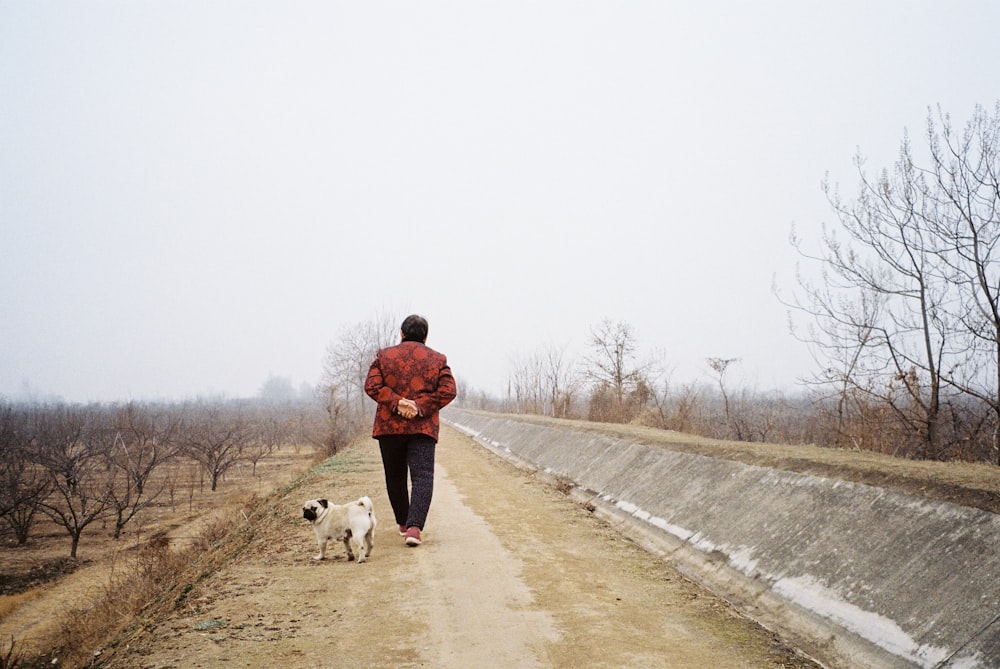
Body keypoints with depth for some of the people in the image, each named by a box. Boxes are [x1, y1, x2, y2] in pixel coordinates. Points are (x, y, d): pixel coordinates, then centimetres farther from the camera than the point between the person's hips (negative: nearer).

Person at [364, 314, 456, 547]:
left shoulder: (384, 355, 6)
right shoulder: (437, 359, 6)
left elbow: (371, 386, -7)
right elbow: (448, 391, -5)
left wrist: (396, 402, -13)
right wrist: (420, 406, -11)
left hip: (389, 426, 1)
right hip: (423, 428, -1)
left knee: (395, 477, 16)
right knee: (422, 477, -4)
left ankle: (403, 523, 28)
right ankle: (414, 527, -20)